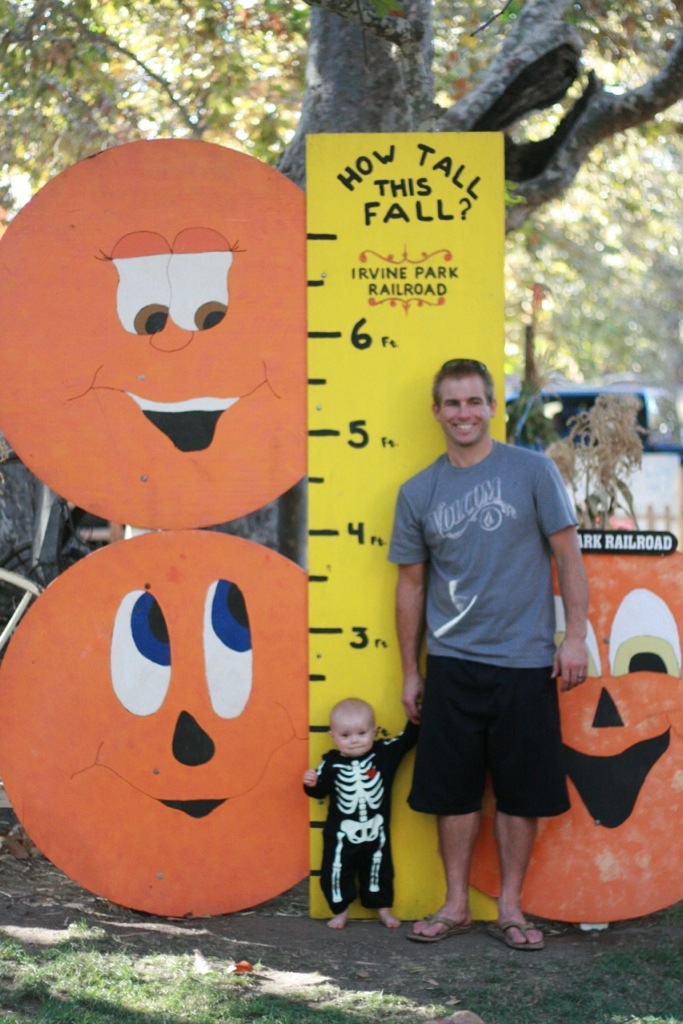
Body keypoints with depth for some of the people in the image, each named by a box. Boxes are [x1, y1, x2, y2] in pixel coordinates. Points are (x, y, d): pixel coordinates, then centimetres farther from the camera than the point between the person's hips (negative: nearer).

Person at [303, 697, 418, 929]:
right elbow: (321, 791, -3)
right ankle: (340, 910, 19)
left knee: (379, 871, 14)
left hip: (376, 832, 1)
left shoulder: (384, 753, -7)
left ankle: (383, 909, 29)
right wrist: (312, 784, -23)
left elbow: (407, 740, -3)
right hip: (341, 834, -1)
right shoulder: (332, 763, -10)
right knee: (337, 871, 3)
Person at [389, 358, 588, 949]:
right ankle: (456, 906, 20)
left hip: (524, 663, -2)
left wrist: (576, 635, -7)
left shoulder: (533, 471, -3)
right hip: (451, 665, 2)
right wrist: (410, 672, 11)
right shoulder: (418, 493, 5)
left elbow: (568, 555, -1)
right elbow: (411, 583, 11)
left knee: (522, 791, 5)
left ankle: (510, 907, 17)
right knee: (453, 790, 7)